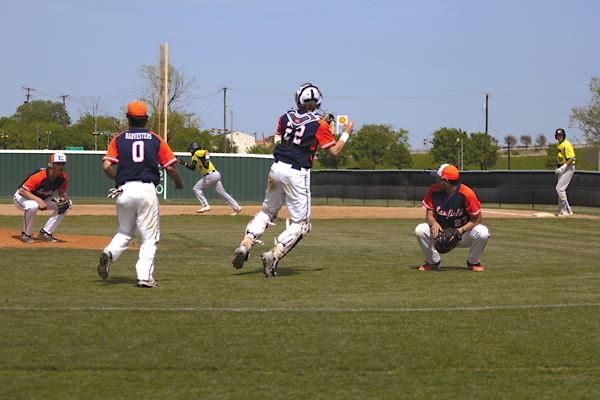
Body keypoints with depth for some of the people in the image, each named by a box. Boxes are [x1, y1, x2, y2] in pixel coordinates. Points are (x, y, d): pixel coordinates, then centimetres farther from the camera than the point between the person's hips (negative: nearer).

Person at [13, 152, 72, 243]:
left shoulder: (63, 177, -14)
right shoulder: (39, 176, -35)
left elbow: (62, 192, 5)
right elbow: (22, 191, -37)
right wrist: (39, 200, -45)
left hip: (42, 199, 7)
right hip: (22, 197, -7)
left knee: (68, 204, -5)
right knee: (33, 206, -42)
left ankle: (45, 233, -3)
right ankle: (26, 234, -15)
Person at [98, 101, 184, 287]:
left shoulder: (118, 139, 9)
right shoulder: (156, 139, 8)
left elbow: (106, 166, -2)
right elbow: (170, 167, 3)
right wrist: (179, 182, 22)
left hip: (124, 190, 2)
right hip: (147, 190, -2)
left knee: (125, 232, 20)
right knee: (149, 237, 4)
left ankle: (110, 253, -8)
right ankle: (145, 277, -6)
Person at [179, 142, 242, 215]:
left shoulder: (197, 153, -4)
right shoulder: (194, 158, 24)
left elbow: (206, 152, -24)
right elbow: (192, 168, 32)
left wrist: (207, 158, -44)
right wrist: (184, 164, 18)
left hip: (211, 174, -10)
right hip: (216, 175, 10)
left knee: (196, 188, -4)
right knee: (222, 193, 11)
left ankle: (205, 206, -9)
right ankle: (236, 208, 12)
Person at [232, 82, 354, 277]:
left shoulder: (286, 117, 8)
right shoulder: (319, 124, -5)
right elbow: (333, 152, -4)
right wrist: (346, 133, 12)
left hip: (277, 167, 5)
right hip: (297, 173, -5)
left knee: (267, 211, 23)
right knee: (301, 223, 5)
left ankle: (245, 244, 4)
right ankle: (275, 254, -13)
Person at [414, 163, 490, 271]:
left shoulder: (467, 194, -22)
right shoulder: (434, 190, -10)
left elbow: (477, 218, -17)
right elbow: (429, 215, -6)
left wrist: (461, 230, -30)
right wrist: (434, 223, -31)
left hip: (463, 231, -3)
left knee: (482, 232, -32)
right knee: (420, 230, -24)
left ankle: (474, 262, -2)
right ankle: (433, 262, 2)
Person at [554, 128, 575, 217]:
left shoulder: (566, 145, -16)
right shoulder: (559, 145, 15)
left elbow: (572, 158, -24)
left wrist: (563, 167, -28)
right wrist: (557, 168, 13)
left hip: (568, 168, -10)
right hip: (562, 169, 10)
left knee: (560, 188, -14)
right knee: (561, 189, 12)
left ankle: (568, 210, -8)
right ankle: (561, 210, 18)